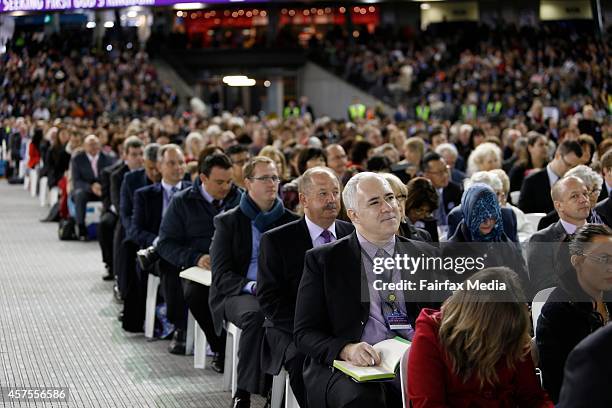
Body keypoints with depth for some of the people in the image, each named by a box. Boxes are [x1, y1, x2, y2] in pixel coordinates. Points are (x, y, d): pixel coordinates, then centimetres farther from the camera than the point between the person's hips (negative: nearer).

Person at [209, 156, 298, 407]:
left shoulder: (291, 221, 15)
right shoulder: (228, 222, 7)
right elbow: (221, 275, -1)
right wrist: (253, 287, -19)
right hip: (237, 294, -2)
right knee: (256, 315, -37)